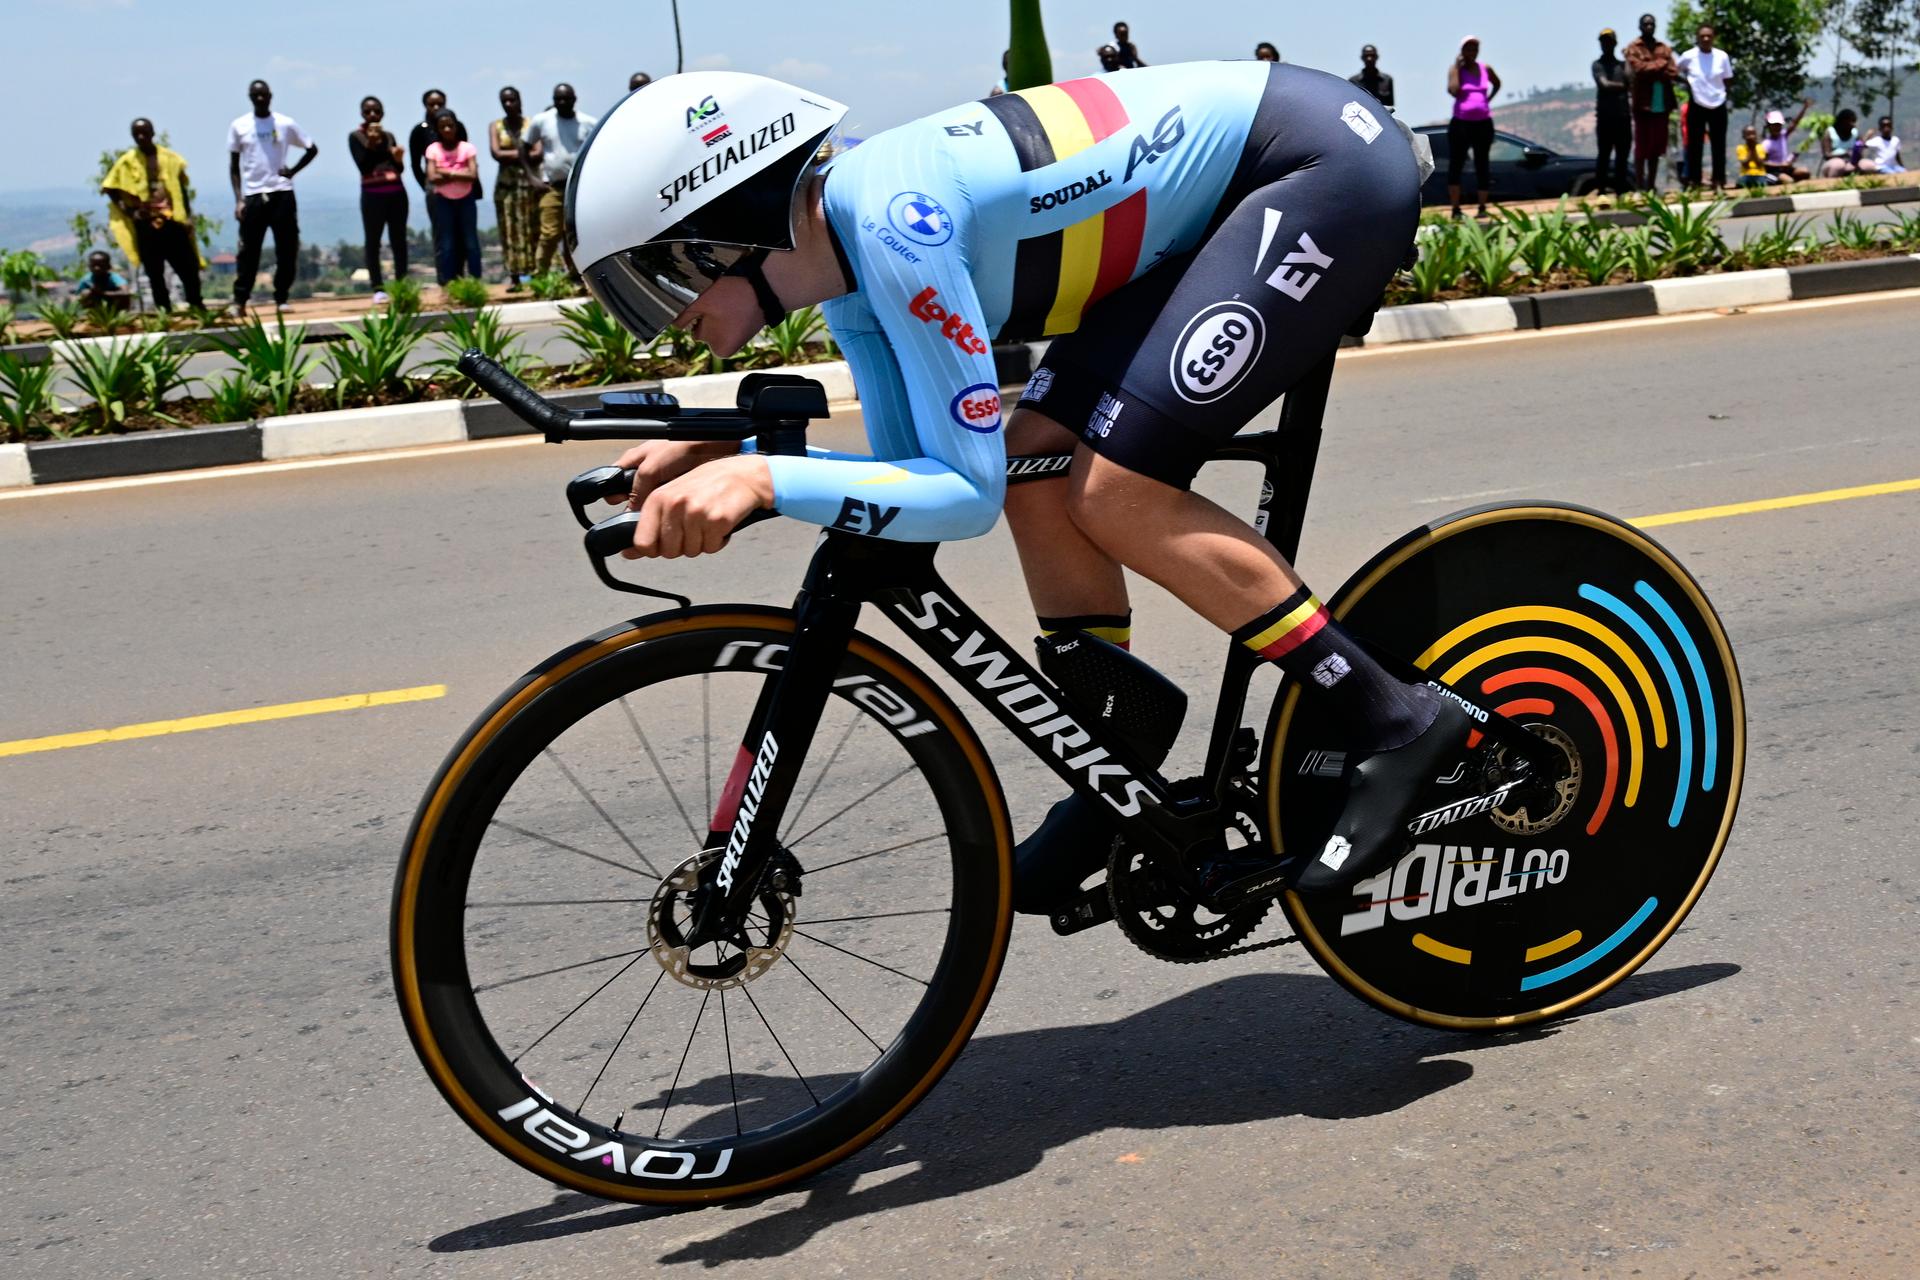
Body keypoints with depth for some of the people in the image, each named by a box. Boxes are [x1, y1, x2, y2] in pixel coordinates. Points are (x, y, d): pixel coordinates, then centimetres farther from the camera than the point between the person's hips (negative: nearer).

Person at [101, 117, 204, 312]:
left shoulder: (170, 157, 5)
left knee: (189, 267, -1)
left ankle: (197, 308, 10)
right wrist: (130, 211, -5)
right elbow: (110, 188, 4)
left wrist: (188, 215, 0)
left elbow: (183, 189, 8)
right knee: (155, 273, 2)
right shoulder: (127, 161, 1)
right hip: (146, 224, -1)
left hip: (173, 219, 1)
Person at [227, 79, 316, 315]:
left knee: (287, 249, 1)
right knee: (249, 251, -2)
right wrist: (238, 200, -4)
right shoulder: (239, 127, 3)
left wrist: (292, 171, 0)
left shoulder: (286, 124, 4)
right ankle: (240, 300, 2)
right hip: (253, 195, -1)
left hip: (282, 193, 1)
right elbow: (234, 166, 5)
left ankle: (281, 298, 12)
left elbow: (312, 149, 14)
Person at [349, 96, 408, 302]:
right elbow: (363, 166, -11)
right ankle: (378, 288, -4)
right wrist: (371, 144, -22)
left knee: (399, 240, 4)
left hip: (396, 192, 4)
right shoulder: (356, 137, 0)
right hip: (373, 194, -4)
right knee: (373, 241, -4)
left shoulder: (389, 136, 13)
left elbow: (399, 168, 13)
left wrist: (398, 158, -8)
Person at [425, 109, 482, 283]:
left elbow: (473, 175, -16)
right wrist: (459, 174, -17)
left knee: (470, 241, 3)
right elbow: (432, 177, -16)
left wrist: (447, 173, -16)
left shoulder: (467, 148, -6)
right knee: (446, 244, 2)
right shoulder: (433, 149, -6)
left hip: (466, 199, 0)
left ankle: (476, 282, 8)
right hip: (444, 201, 0)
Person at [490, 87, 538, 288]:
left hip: (529, 182, -1)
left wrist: (509, 155, -11)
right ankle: (514, 277, -5)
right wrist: (522, 153, -8)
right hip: (506, 183, 1)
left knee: (532, 229, -4)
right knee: (510, 230, -3)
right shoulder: (495, 126, 9)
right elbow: (496, 153, -4)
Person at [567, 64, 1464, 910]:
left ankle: (1392, 721, -5)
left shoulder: (893, 222, -25)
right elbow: (911, 471, 7)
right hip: (1230, 198, 9)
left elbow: (966, 490, -25)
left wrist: (765, 481, -32)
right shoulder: (846, 258, 3)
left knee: (1113, 495, -15)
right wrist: (723, 456, -3)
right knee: (1037, 459, 0)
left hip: (1330, 160, -9)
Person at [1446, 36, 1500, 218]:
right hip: (1461, 123, -3)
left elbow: (1497, 84, 27)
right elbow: (1454, 90, -19)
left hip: (1483, 123, 3)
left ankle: (1482, 207, 11)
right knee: (1455, 165, -6)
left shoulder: (1485, 69, 8)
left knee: (1482, 165, 5)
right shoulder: (1455, 69, -2)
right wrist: (1457, 67, -13)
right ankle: (1456, 209, -1)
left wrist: (1489, 98, 11)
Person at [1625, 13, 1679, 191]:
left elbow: (1674, 72, 3)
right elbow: (1639, 70, -14)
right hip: (1644, 104, -5)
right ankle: (1640, 187, -2)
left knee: (1656, 149, 7)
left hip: (1662, 105, 5)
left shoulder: (1665, 48, 15)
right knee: (1641, 148, -5)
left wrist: (1652, 69, -12)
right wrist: (1661, 64, -5)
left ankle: (1652, 186, 13)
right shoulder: (1633, 48, 2)